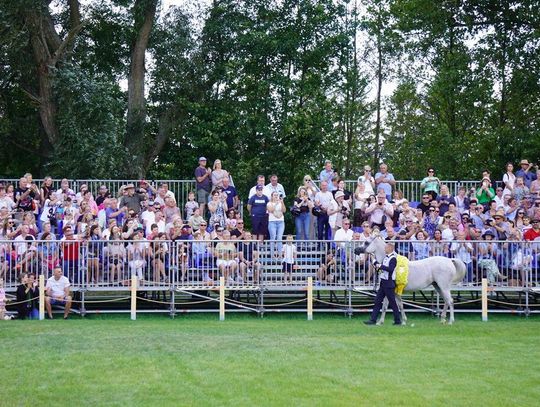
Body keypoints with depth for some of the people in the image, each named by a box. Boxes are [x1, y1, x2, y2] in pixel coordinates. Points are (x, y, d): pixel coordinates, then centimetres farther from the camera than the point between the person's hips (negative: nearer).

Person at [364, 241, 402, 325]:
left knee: (392, 302, -2)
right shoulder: (386, 257, 13)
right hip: (383, 282, 9)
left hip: (389, 283, -9)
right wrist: (376, 264, 6)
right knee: (378, 301, 7)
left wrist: (381, 266, -23)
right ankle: (373, 320, 9)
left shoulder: (393, 258, -14)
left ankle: (398, 320, 7)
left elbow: (390, 269, -27)